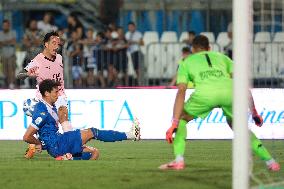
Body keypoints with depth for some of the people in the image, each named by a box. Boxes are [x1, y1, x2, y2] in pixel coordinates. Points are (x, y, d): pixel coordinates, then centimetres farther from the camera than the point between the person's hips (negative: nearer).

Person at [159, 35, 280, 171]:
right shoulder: (221, 57, 36)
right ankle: (270, 162, 20)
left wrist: (174, 124, 10)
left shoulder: (186, 62, 31)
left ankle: (179, 160, 10)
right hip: (230, 92, 2)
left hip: (205, 93, -2)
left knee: (181, 118, 25)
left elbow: (181, 91, 16)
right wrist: (254, 112, 27)